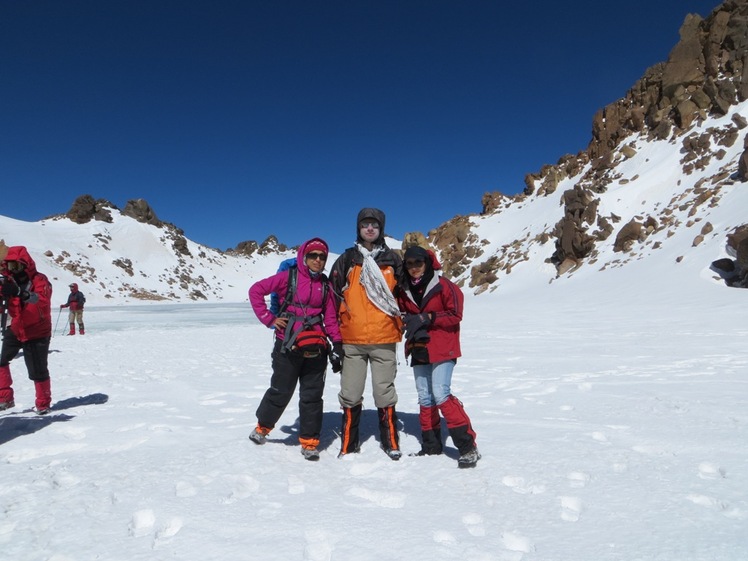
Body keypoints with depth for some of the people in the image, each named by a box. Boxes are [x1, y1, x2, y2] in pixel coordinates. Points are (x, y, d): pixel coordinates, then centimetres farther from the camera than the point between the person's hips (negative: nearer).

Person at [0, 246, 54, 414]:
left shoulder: (39, 280, -15)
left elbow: (43, 300, -33)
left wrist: (21, 293, -50)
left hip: (37, 333, -5)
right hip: (15, 330, 5)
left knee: (38, 371, 1)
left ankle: (43, 404, 19)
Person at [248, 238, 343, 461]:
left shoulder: (325, 285, 9)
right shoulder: (289, 277, -3)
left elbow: (330, 317, 9)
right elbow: (256, 290, -2)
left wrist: (337, 344, 0)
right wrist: (269, 319, -6)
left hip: (316, 348, 3)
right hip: (288, 346, -3)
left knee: (312, 395, 7)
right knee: (281, 391, 8)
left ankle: (309, 442, 19)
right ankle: (262, 427, 34)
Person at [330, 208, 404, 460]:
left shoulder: (392, 260, 8)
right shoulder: (347, 259, 7)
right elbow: (333, 293, 7)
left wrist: (403, 322, 10)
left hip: (384, 339, 0)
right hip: (352, 340, 0)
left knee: (384, 392, 6)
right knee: (350, 394, 5)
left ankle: (391, 442, 21)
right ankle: (348, 445, 19)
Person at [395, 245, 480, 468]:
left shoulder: (443, 286, -9)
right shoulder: (404, 290, 8)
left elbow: (455, 315, -10)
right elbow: (402, 313, 17)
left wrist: (428, 318, -20)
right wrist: (410, 322, -6)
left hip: (442, 349, -6)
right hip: (418, 349, 6)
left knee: (441, 394, -15)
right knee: (425, 398, 10)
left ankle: (468, 446, -9)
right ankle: (431, 445, 22)